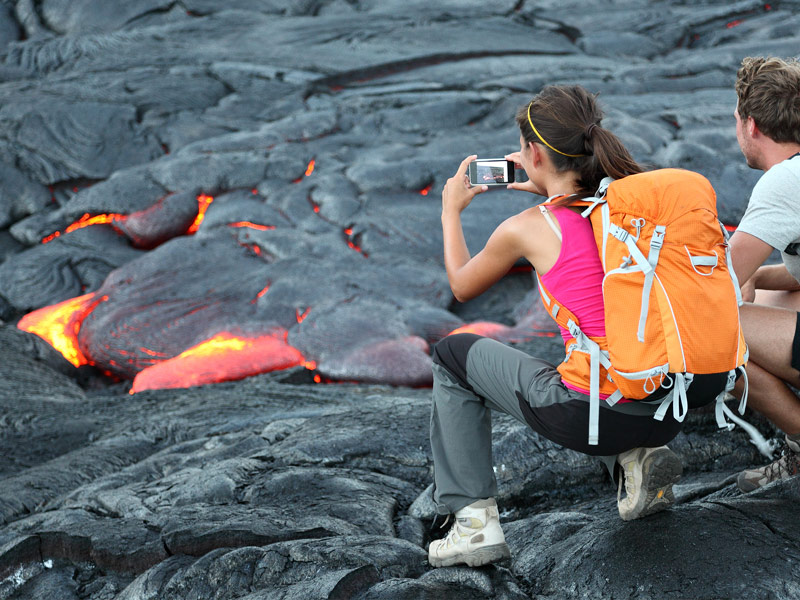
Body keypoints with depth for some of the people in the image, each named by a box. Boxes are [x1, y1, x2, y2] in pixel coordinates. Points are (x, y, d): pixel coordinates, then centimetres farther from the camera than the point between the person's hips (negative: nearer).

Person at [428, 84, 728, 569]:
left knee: (454, 356, 19)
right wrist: (547, 190, 32)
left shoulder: (526, 229, -7)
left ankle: (473, 519, 13)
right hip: (667, 414, 5)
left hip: (593, 415, -5)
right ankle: (634, 459, 13)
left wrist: (452, 211, 29)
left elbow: (462, 287, 15)